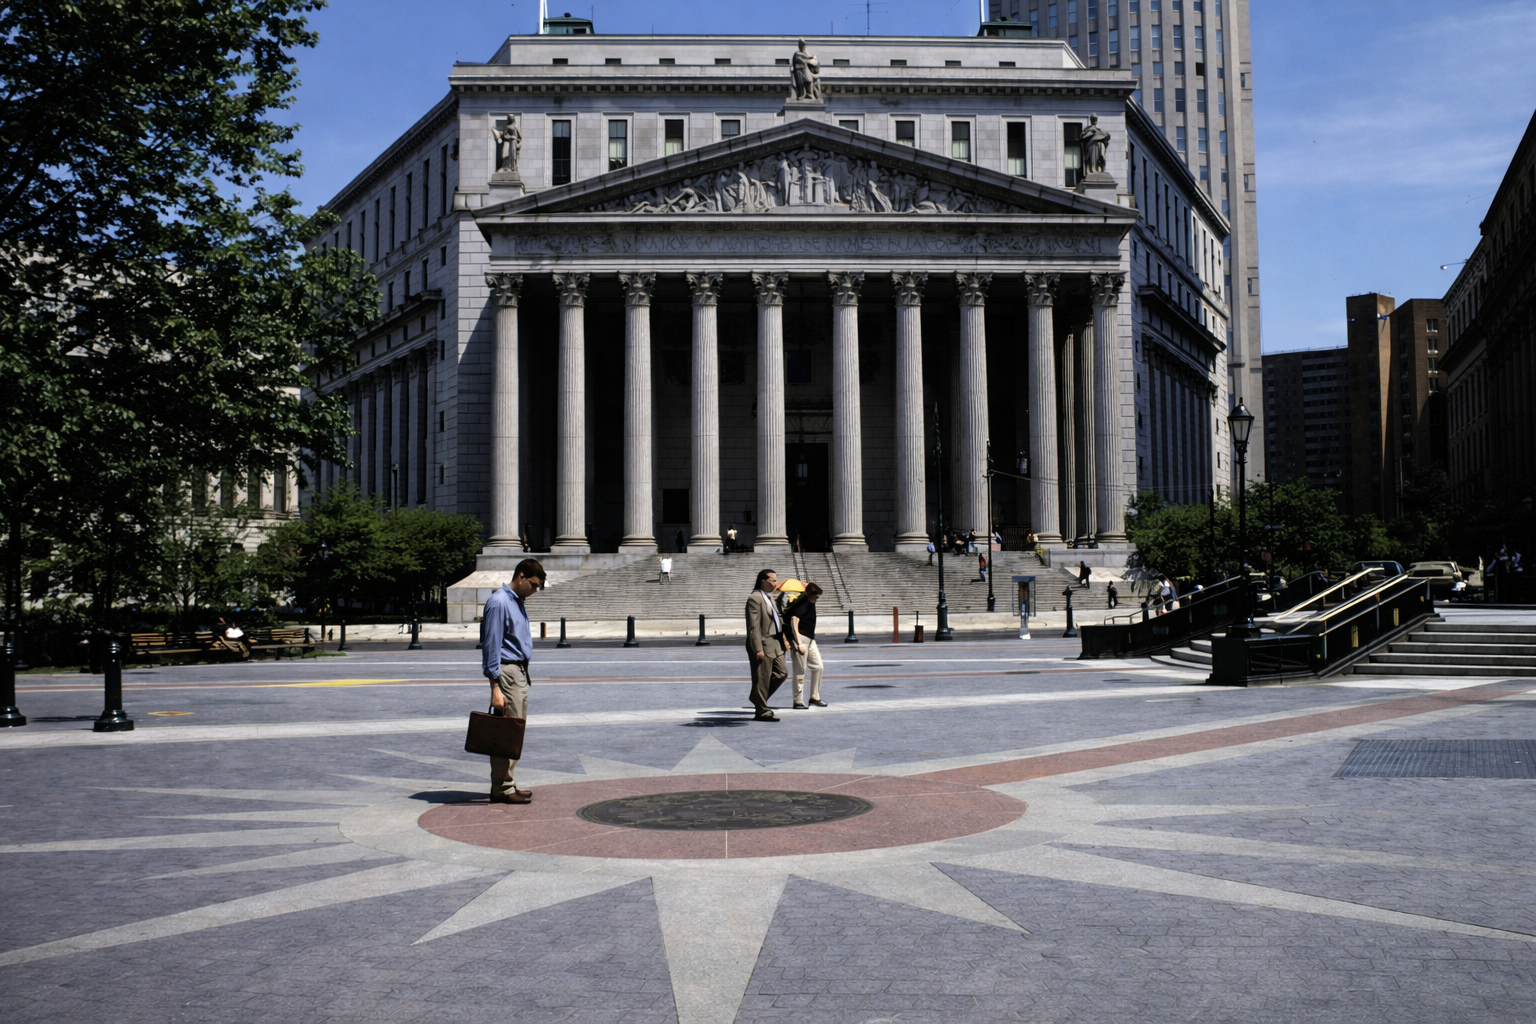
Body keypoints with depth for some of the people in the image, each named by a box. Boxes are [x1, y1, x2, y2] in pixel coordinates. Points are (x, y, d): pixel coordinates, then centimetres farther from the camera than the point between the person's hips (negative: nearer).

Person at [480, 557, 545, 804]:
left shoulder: (519, 602, 16)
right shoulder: (499, 602, -13)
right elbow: (492, 646, -17)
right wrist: (495, 688, -21)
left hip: (520, 672, 10)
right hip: (507, 672, -10)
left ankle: (509, 783, 19)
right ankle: (502, 788, -1)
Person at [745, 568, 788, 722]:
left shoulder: (770, 597, 15)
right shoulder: (754, 598, -15)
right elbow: (753, 626, -19)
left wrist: (782, 639, 17)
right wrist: (758, 649, -22)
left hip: (775, 643, 9)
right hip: (763, 644, -9)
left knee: (781, 674, 12)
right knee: (762, 679, 0)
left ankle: (757, 698, 27)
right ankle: (762, 711, 9)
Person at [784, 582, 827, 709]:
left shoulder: (811, 603, 12)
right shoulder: (801, 604, -16)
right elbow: (794, 623, -21)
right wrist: (799, 644, -25)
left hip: (810, 640, 9)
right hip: (800, 640, -9)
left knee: (818, 666, 8)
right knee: (800, 671, -4)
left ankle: (815, 697, 18)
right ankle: (798, 701, 3)